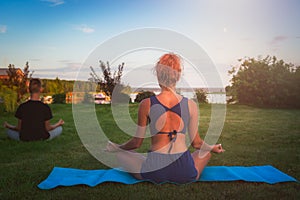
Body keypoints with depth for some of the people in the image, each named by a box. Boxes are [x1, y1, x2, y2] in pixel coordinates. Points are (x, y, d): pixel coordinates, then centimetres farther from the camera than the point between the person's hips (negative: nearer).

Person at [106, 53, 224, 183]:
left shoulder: (146, 104, -7)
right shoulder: (191, 105, -4)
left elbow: (137, 142, 1)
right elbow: (196, 143, 5)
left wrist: (116, 148, 21)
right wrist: (213, 148, 27)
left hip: (154, 172, -1)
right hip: (185, 174, 2)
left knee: (121, 154, 25)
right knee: (206, 153, 34)